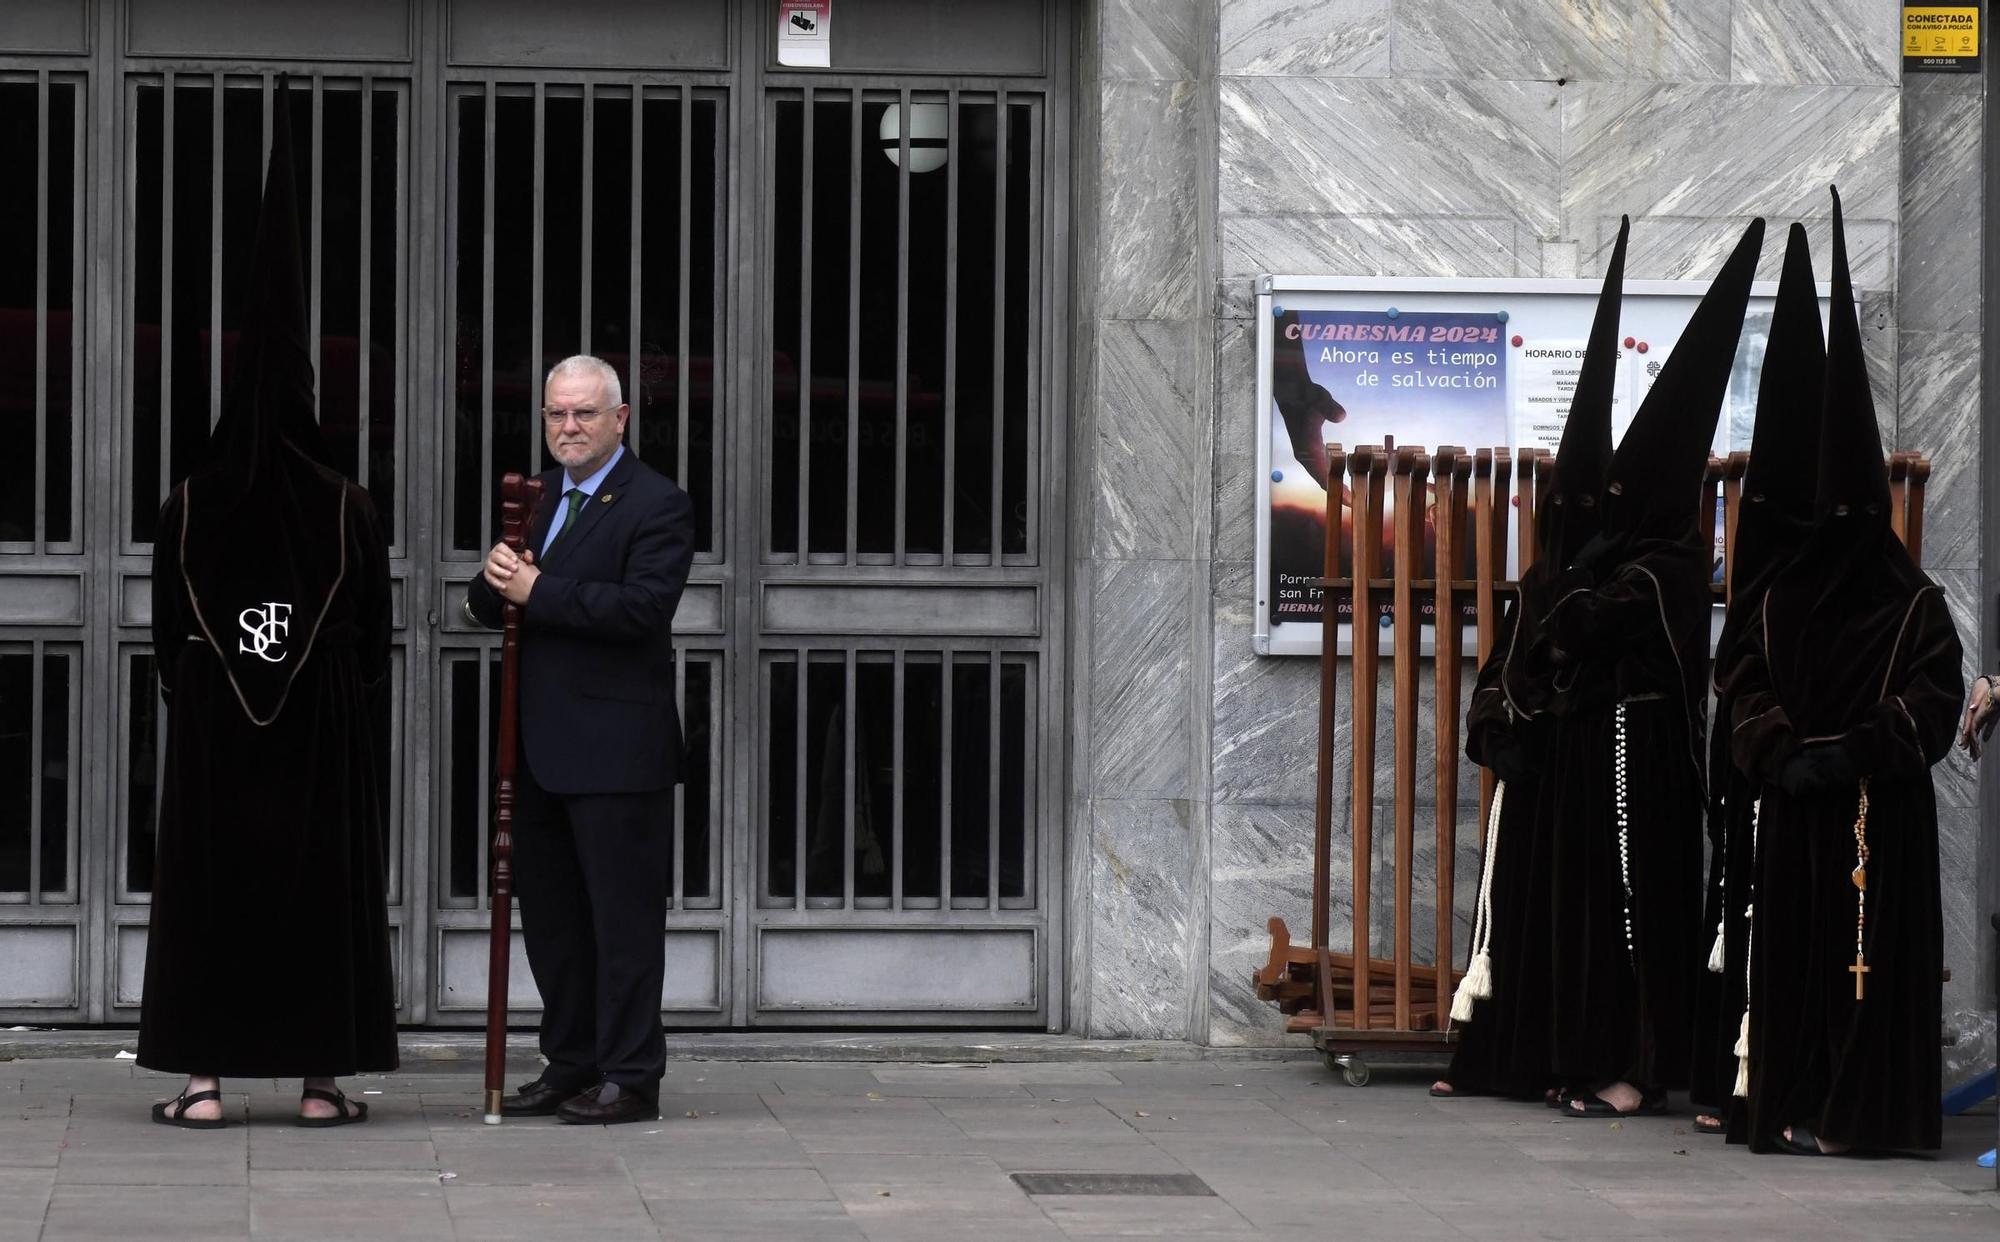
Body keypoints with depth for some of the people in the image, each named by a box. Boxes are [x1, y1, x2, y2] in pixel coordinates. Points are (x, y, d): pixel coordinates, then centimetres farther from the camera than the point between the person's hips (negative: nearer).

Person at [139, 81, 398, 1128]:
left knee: (205, 883, 4)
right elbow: (376, 633, 0)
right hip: (324, 732, 0)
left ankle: (204, 1079, 1)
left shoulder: (189, 505, -3)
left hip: (212, 728, 1)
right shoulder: (345, 509, -5)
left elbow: (164, 631, 2)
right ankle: (322, 1079, 5)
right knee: (322, 885, 5)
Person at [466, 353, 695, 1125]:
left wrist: (538, 591, -19)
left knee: (623, 915, -4)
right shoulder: (537, 499, 18)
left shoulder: (657, 505, -7)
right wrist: (495, 581, -8)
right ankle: (570, 1066, 22)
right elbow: (487, 608, 16)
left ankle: (631, 1079, 1)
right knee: (549, 912, 13)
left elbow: (642, 606, -20)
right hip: (541, 752, 8)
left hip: (616, 751, -8)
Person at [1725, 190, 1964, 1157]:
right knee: (1793, 954, 2)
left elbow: (1934, 703, -7)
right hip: (1795, 811, 4)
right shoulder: (1782, 601, 12)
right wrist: (1778, 751, -9)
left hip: (1879, 812, -4)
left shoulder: (1915, 607, 1)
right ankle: (1792, 1104, 5)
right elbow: (1750, 687, 9)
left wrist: (1850, 753, -17)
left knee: (1868, 956, -6)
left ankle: (1859, 1113, -5)